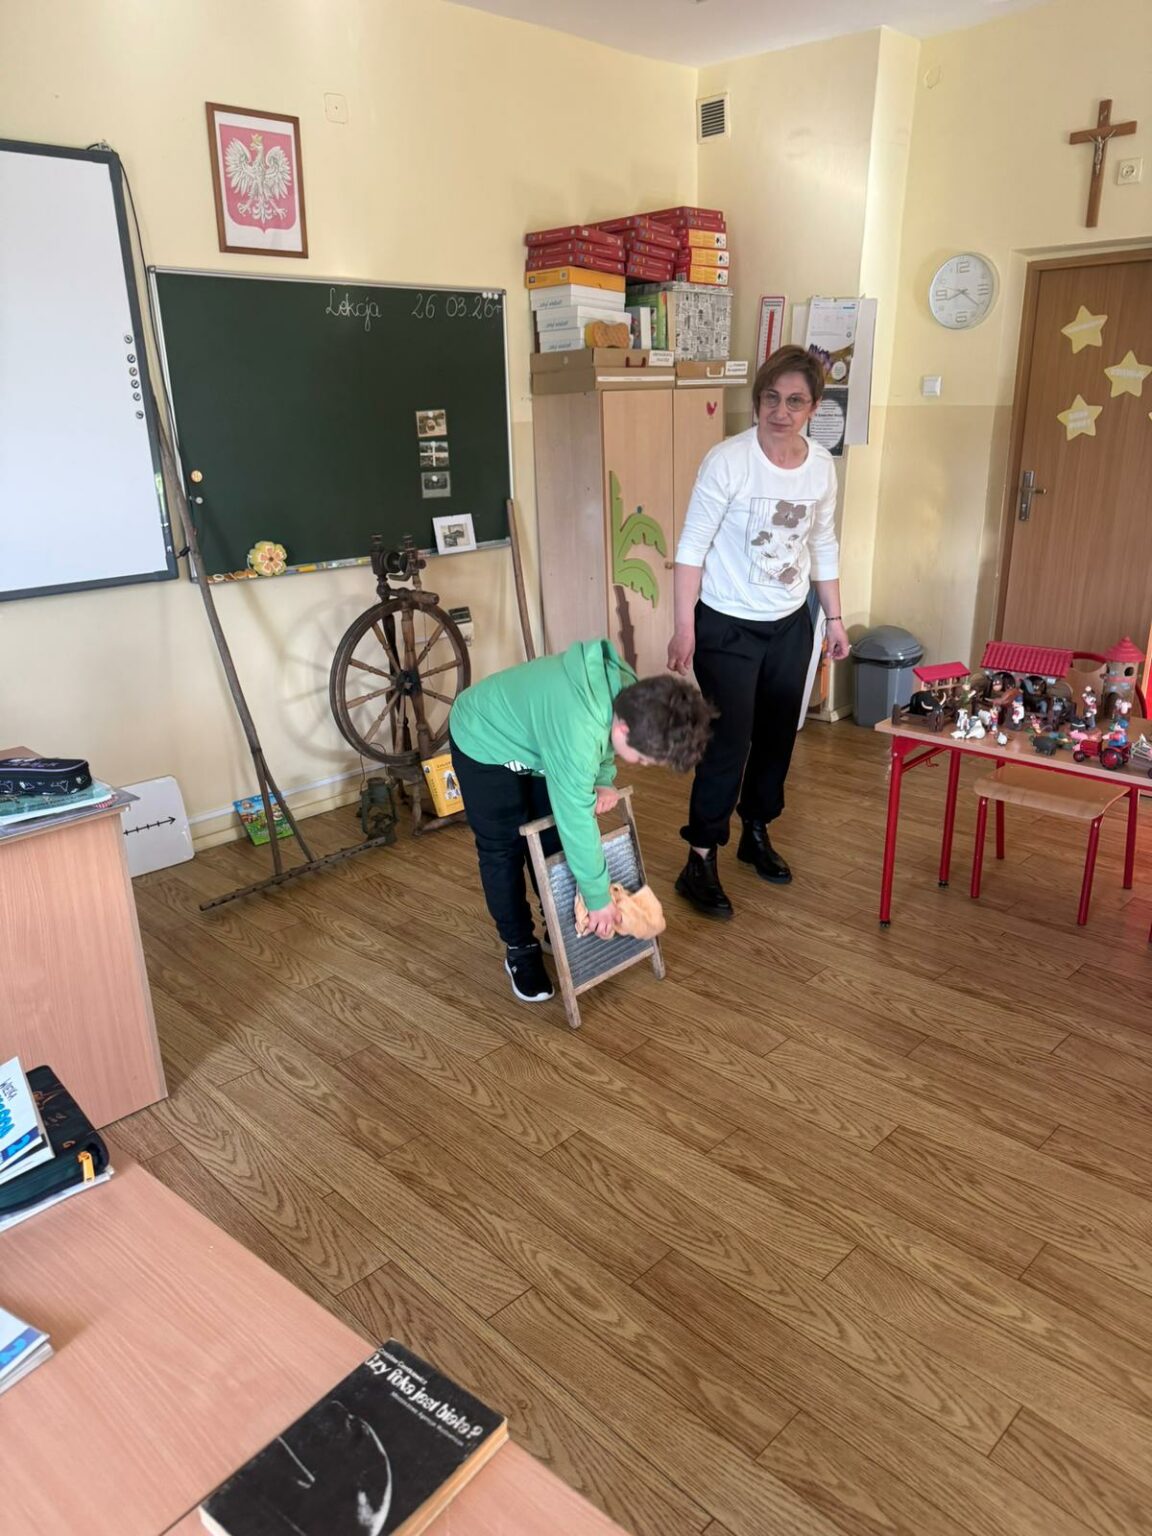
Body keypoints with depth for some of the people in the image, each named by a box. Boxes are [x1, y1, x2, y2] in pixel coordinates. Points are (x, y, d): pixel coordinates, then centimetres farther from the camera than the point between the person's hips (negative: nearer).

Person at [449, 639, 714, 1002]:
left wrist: (604, 779, -14)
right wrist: (599, 898, -24)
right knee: (503, 850, 1)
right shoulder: (577, 730, -44)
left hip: (532, 735, 7)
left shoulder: (629, 691, -21)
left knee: (552, 838, 11)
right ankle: (520, 949, 18)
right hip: (484, 743, -7)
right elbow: (576, 819, -35)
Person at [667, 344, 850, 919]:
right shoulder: (728, 460, -17)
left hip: (790, 625, 6)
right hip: (728, 627, -6)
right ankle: (700, 862, 7)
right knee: (729, 742, -6)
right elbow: (692, 546, -15)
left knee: (777, 736, 14)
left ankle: (756, 834, 35)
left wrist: (835, 617, 12)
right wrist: (684, 628, -18)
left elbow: (823, 547, 12)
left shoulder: (821, 465, 0)